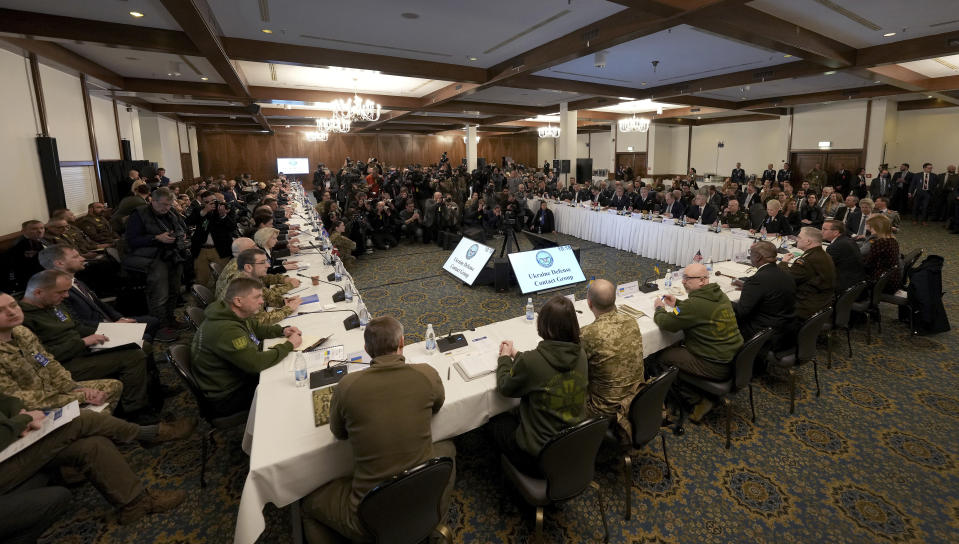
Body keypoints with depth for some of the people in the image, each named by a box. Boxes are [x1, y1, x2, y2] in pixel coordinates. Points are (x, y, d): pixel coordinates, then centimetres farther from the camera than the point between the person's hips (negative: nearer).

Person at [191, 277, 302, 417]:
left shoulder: (238, 314, -2)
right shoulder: (225, 330, -33)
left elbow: (256, 328, 18)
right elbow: (256, 363, -35)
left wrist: (282, 331, -1)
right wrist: (289, 345, -22)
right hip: (227, 397, -9)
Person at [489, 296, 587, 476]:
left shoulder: (531, 361, -28)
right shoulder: (580, 355, -9)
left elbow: (505, 388, -8)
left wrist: (505, 357, 9)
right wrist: (515, 354, 18)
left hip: (539, 457, -6)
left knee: (496, 422, 22)